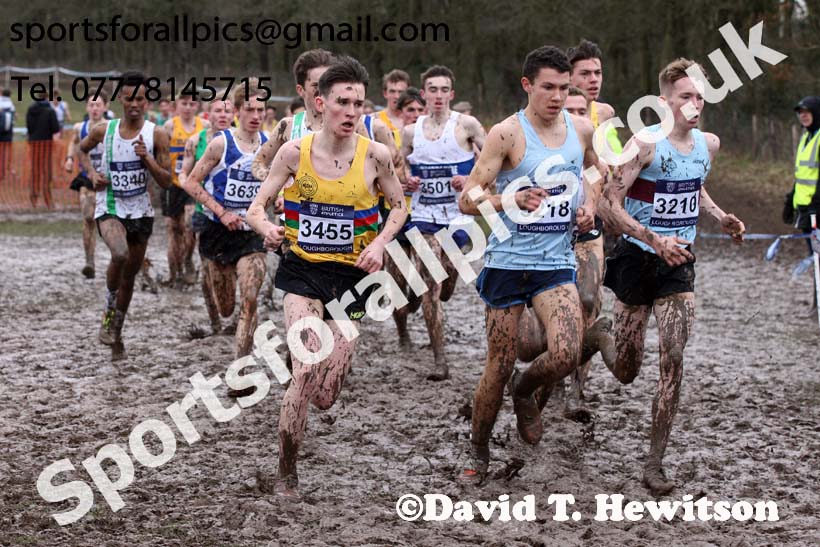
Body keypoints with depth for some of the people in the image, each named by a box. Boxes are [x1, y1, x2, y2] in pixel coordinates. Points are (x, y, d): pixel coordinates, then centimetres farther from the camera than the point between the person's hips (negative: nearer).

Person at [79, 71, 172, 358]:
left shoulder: (156, 134, -7)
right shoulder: (103, 130, -5)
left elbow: (166, 181, -7)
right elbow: (83, 149, 17)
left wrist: (146, 157, -22)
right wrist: (92, 173, -2)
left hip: (140, 211, 2)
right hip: (109, 208, -2)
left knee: (130, 274, 13)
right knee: (120, 254, -32)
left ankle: (116, 334, 32)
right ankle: (109, 312, -8)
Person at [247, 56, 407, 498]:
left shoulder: (375, 155, -7)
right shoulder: (294, 152, -8)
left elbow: (399, 205, 9)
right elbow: (257, 208, -1)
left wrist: (380, 242, -9)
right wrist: (267, 228, -23)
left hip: (351, 277, 1)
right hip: (303, 271, -1)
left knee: (325, 397, 2)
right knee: (306, 372, -20)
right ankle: (286, 474, -3)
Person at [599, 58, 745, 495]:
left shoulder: (709, 144, 4)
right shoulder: (646, 143, -15)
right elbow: (609, 204, -17)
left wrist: (720, 217, 6)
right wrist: (655, 240, -27)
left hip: (679, 263, 4)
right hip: (637, 259, -4)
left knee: (673, 366, -6)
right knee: (625, 373, 7)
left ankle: (654, 465, 3)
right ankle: (598, 334, 44)